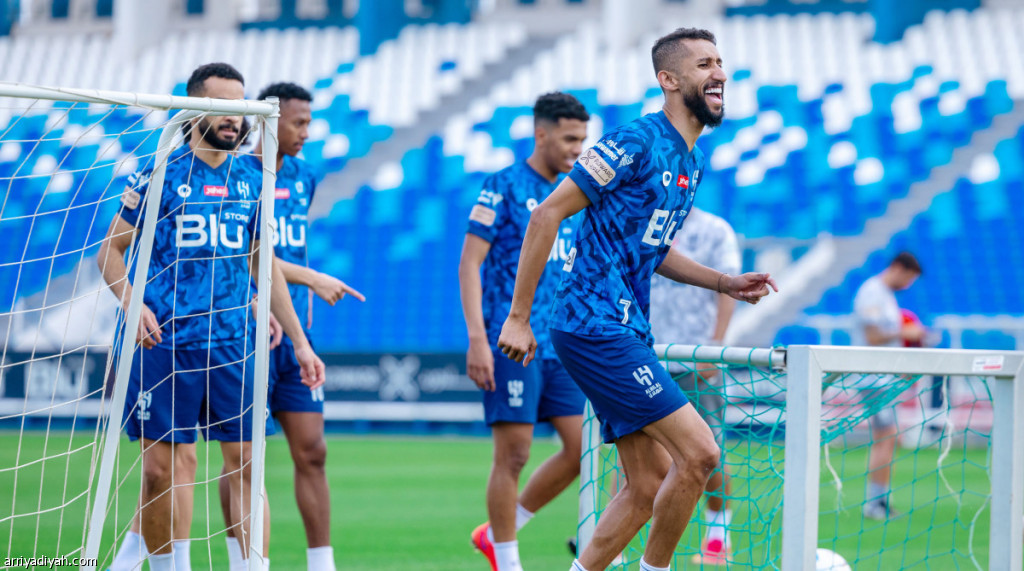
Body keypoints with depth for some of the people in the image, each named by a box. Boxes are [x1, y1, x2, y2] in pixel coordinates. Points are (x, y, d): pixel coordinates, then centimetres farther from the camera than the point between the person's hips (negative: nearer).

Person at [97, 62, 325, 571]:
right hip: (165, 341, -3)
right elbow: (110, 251, 4)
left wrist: (300, 343, 17)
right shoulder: (159, 176, 1)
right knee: (163, 466, -3)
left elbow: (265, 266, 20)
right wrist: (132, 302, -14)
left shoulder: (251, 182, 12)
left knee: (246, 461, -2)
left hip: (233, 346, 3)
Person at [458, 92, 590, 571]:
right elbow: (469, 263, -9)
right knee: (512, 454, -6)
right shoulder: (503, 186, -6)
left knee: (581, 447, 1)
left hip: (561, 346, 7)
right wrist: (477, 339, -16)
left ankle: (496, 533, 15)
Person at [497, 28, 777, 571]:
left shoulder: (691, 161, 15)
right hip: (594, 325, -10)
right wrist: (518, 317, -14)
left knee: (648, 486, 7)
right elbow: (547, 215, -13)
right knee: (699, 451, -14)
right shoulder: (636, 141, -13)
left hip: (628, 331, 10)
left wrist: (723, 281, 14)